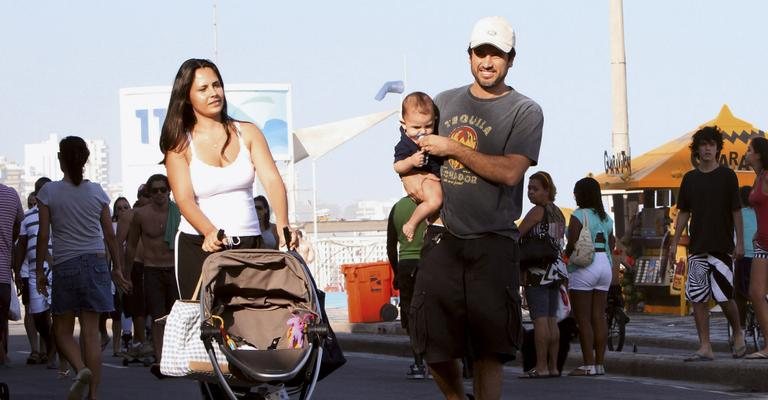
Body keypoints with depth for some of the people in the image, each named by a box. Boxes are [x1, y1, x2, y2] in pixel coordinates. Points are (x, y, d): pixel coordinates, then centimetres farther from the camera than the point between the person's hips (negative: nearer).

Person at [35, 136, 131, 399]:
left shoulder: (49, 192, -3)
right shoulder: (97, 192, 4)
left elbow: (43, 235, -3)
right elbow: (110, 235, 7)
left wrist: (39, 270, 5)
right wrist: (117, 268, 15)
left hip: (64, 265, -2)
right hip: (95, 262, 2)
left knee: (62, 331, 10)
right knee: (91, 332, 2)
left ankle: (81, 369, -17)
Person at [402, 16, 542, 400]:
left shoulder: (525, 112, 0)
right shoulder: (445, 102, 15)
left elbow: (510, 172, -15)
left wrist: (451, 147, -11)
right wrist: (409, 174, 9)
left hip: (493, 242, -4)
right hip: (443, 237, 4)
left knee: (488, 347, -3)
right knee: (432, 339, 2)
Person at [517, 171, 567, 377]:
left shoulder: (538, 211, -9)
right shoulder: (558, 213, 17)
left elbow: (516, 235, -12)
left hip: (537, 270, -9)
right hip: (555, 269, 9)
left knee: (540, 318, -10)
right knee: (551, 318, 9)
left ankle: (541, 366, -14)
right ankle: (553, 366, 10)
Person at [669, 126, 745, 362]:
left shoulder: (727, 176, 0)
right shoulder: (690, 178, 10)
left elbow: (736, 211, 0)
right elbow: (683, 213, 14)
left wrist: (740, 243, -6)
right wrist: (674, 242, 9)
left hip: (722, 245, -4)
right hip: (697, 247, 4)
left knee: (723, 297, -7)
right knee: (698, 298, -1)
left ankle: (738, 333, 19)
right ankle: (705, 348, 2)